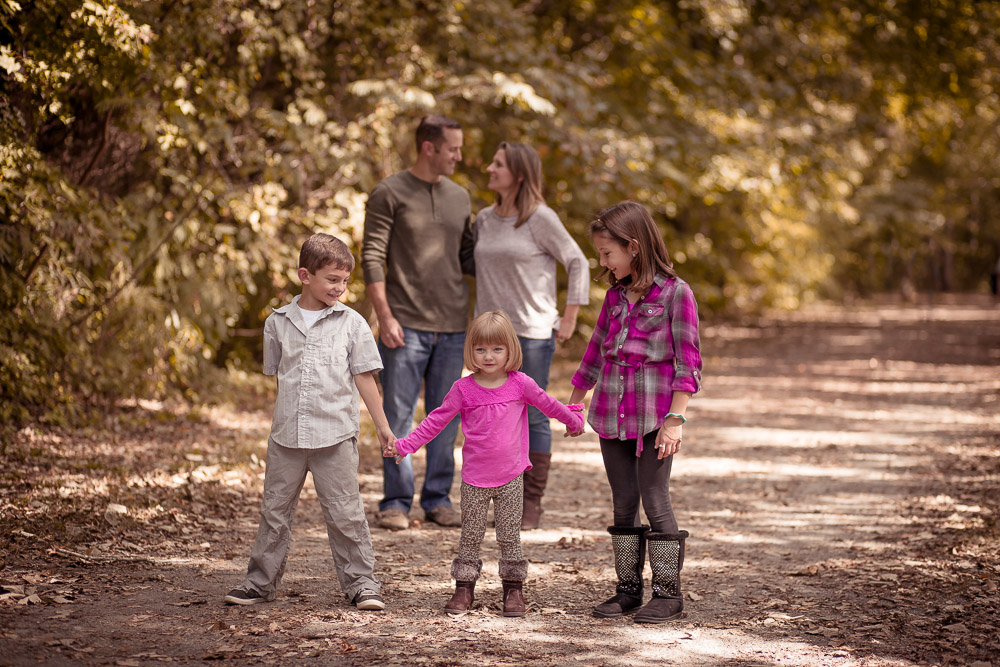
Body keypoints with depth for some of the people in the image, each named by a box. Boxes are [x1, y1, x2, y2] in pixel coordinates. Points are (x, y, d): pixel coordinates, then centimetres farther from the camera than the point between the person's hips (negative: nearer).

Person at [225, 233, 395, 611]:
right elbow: (276, 375, 14)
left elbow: (364, 378, 4)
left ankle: (360, 583, 11)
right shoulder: (279, 323, 5)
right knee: (274, 511, 10)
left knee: (345, 513, 1)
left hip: (336, 436, -2)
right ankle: (261, 582, 20)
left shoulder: (351, 323, 0)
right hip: (287, 437, 2)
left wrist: (382, 426, 4)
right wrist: (284, 420, 14)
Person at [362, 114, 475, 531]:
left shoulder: (459, 198, 14)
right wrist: (384, 316, -13)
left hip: (452, 326, 5)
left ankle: (438, 499, 16)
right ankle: (396, 502, 8)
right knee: (399, 415, 0)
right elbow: (372, 259, -6)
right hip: (406, 325, -5)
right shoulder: (389, 194, -2)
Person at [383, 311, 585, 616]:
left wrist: (574, 420, 24)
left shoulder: (520, 384, -4)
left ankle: (513, 588, 15)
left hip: (511, 476, 0)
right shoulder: (463, 389, -5)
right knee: (470, 536, 7)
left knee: (510, 536, 6)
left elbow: (548, 404, 12)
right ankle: (464, 587, 15)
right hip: (474, 478, 0)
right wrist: (404, 445, -4)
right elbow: (436, 420, 0)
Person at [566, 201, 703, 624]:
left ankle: (668, 592, 3)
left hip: (653, 415, -6)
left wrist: (676, 419, -16)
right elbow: (596, 351, 22)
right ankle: (628, 588, 15)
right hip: (612, 413, 6)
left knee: (655, 499, -5)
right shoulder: (616, 296, 11)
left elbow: (688, 361, -10)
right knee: (623, 503, 8)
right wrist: (573, 405, 26)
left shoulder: (675, 293, -8)